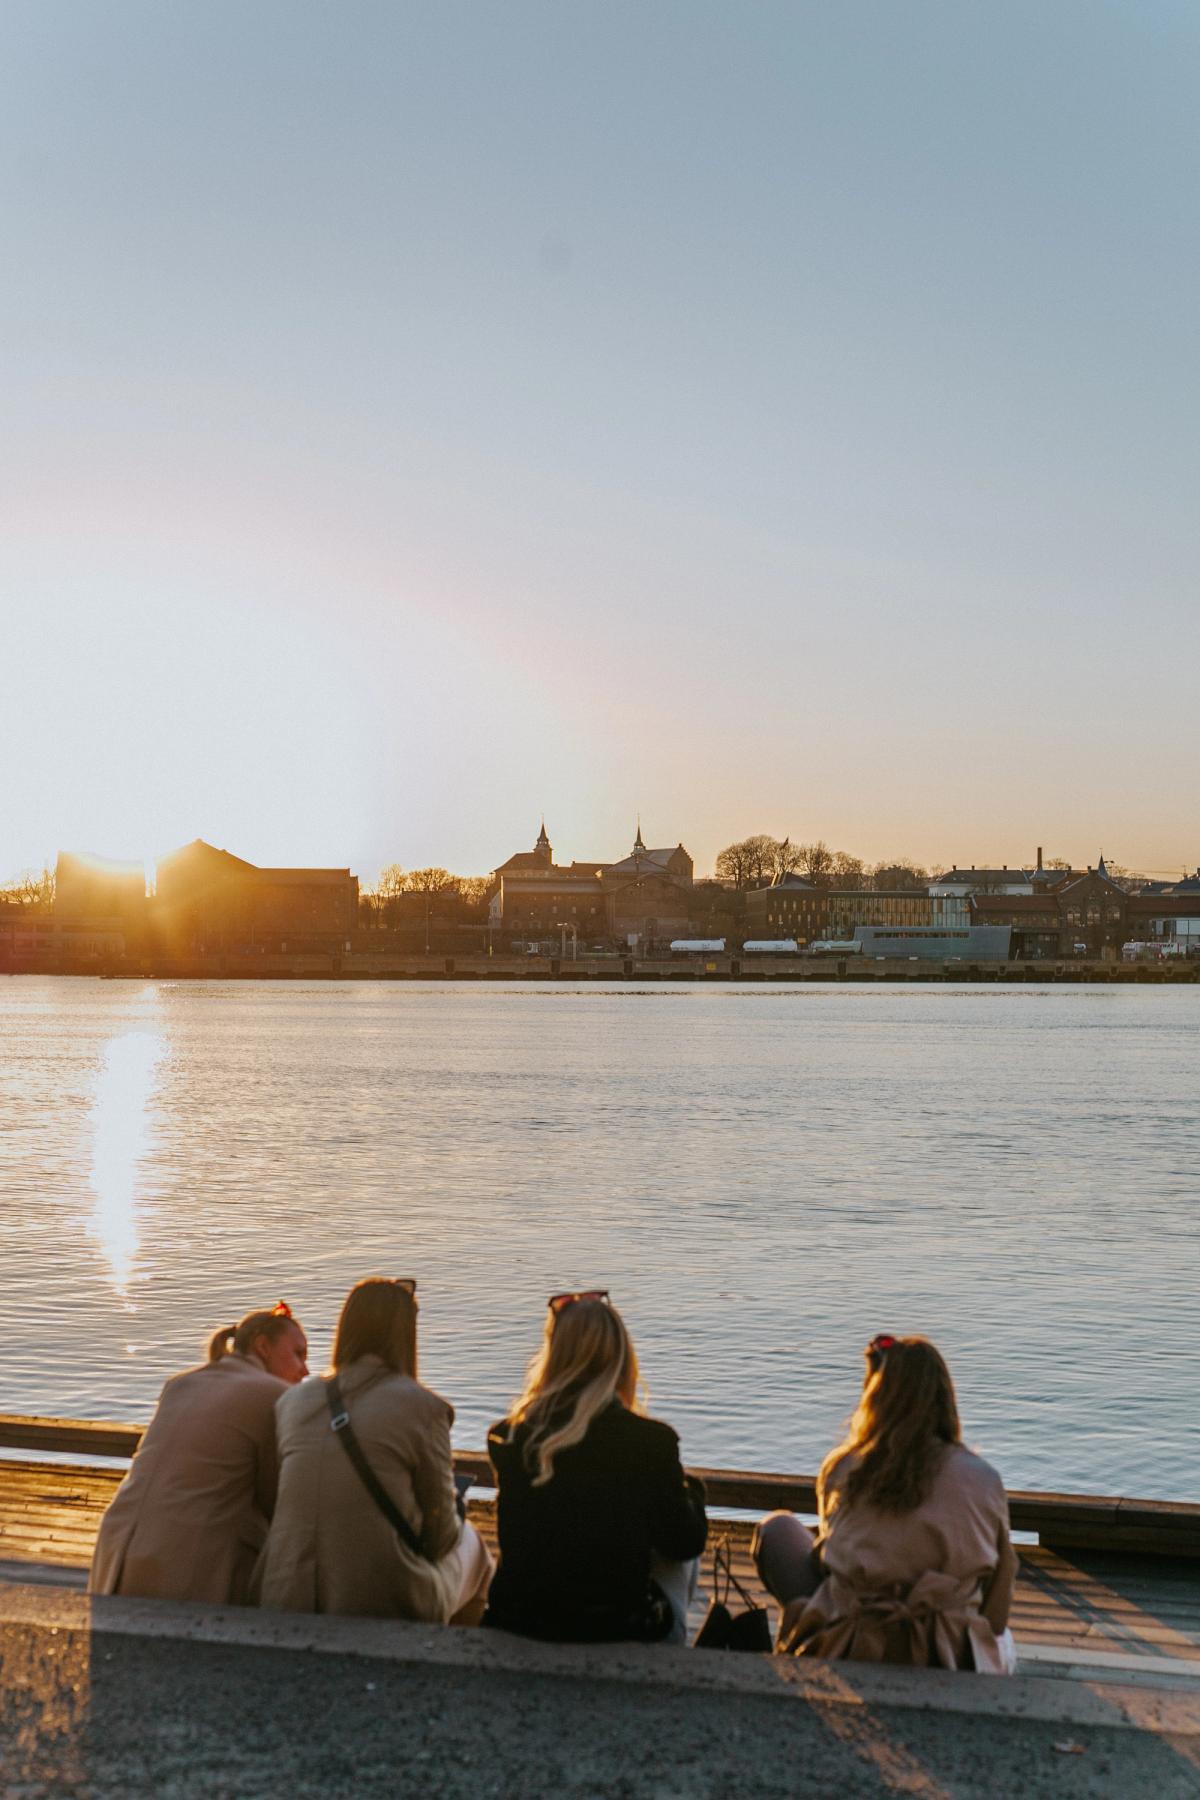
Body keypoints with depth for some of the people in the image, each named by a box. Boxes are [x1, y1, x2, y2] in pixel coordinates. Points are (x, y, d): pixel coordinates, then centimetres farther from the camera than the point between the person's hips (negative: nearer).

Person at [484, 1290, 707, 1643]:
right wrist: (690, 1489, 17)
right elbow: (686, 1544, -3)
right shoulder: (652, 1441, -15)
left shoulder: (506, 1438, -7)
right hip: (617, 1630, -3)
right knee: (678, 1558, 27)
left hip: (517, 1623, 3)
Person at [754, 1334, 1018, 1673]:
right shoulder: (983, 1479, -5)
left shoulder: (840, 1469, -3)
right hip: (951, 1659, 0)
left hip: (846, 1654, 0)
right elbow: (997, 1608, 3)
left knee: (777, 1529, 25)